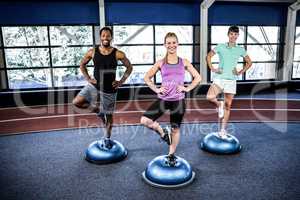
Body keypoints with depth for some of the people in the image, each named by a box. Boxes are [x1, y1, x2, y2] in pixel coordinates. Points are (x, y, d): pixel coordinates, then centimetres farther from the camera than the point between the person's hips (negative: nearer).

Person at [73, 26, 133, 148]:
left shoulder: (118, 54, -10)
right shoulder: (92, 52, -5)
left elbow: (129, 67, 2)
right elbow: (82, 65, 11)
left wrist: (121, 81, -5)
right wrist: (88, 78, 0)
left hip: (109, 89, -2)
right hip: (94, 85, 2)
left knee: (109, 115, 9)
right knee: (77, 102, -16)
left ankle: (107, 138, 34)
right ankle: (97, 109, 13)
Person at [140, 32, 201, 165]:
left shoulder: (184, 62, 3)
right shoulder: (161, 63, 2)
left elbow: (198, 77, 7)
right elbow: (147, 77, 7)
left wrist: (187, 88, -4)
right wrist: (156, 89, -4)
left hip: (178, 100, 0)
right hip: (163, 99, 0)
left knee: (175, 129, 11)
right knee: (144, 121, -16)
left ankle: (171, 155, 34)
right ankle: (163, 133, 13)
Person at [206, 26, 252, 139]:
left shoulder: (240, 50, 6)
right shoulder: (220, 47, 3)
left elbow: (249, 62, 18)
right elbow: (209, 56, 12)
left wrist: (240, 72, 4)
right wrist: (212, 69, 0)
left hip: (231, 80, 1)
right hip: (219, 78, -1)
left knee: (228, 105, 3)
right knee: (209, 97, -27)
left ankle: (223, 130, 14)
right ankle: (219, 105, 9)